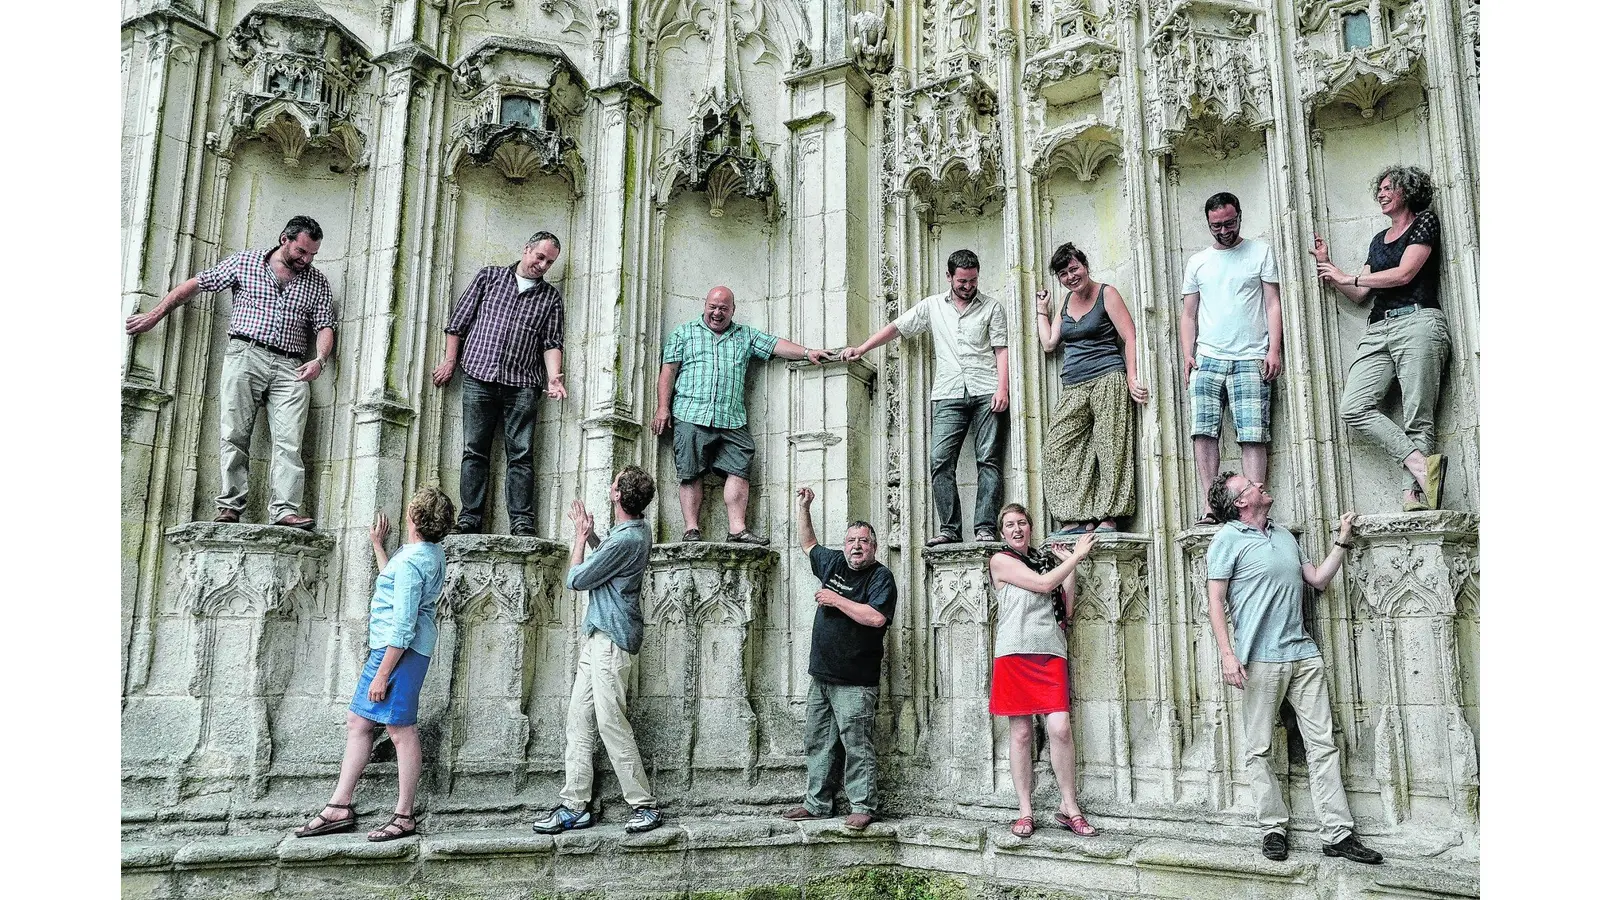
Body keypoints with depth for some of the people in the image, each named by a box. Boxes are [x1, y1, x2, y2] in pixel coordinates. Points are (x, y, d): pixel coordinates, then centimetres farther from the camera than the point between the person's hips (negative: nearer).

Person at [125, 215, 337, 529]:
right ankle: (230, 506, -9)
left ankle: (285, 511, -20)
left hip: (290, 368, 1)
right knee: (235, 435, -9)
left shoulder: (318, 282, 17)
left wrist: (320, 359, -7)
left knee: (289, 441, -13)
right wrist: (156, 314, 12)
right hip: (245, 353, -1)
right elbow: (195, 284, 15)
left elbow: (325, 326, 13)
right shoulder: (245, 261, 12)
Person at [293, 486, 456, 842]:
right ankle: (339, 808, 20)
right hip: (387, 647, 11)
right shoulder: (432, 552, 11)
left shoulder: (410, 561, -19)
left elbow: (403, 627, -22)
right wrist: (378, 546, 29)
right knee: (357, 722, 14)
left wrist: (381, 675, -19)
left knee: (401, 730, -3)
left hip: (399, 650, -11)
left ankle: (404, 818, 5)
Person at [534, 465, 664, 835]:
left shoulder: (625, 540, -20)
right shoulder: (638, 530, 11)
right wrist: (589, 534, 16)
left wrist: (580, 536, 4)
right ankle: (574, 806, 11)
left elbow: (575, 579, -10)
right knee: (578, 721, 8)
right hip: (598, 638, 10)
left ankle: (645, 805, 2)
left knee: (611, 723, -7)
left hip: (610, 641, -10)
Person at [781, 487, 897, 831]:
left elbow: (876, 617, -23)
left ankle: (863, 807, 3)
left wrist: (836, 600, -14)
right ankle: (817, 803, 20)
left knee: (857, 746, -5)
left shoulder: (881, 576, -8)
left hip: (855, 683, -7)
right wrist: (804, 509, 22)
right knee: (818, 744, 12)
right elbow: (809, 545, 31)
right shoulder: (833, 562, 12)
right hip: (822, 677, 7)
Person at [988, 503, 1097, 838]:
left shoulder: (1043, 560, 20)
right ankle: (1025, 811, 9)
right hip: (1015, 653, -3)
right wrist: (1077, 556, 1)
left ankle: (1069, 808, 3)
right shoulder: (1001, 560, 4)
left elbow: (1066, 609, 16)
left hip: (1050, 651, 4)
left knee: (1060, 728, -9)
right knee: (1021, 733, 1)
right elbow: (1043, 584, -8)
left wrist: (1071, 566, 12)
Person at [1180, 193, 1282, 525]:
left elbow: (1273, 304, 5)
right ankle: (1209, 510, -7)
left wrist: (1274, 350, -5)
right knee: (1203, 433, -8)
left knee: (1252, 436, -9)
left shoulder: (1261, 252, 10)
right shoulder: (1196, 262, 17)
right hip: (1207, 358, 2)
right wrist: (1188, 355, 3)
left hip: (1250, 359, -2)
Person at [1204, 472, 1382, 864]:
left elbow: (1319, 580, 23)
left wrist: (1343, 540, 16)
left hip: (1304, 654, 6)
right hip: (1261, 659, -6)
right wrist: (1227, 654, -16)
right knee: (1259, 750, 0)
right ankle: (1274, 828, 12)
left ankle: (1339, 834, 8)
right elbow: (1215, 601, -7)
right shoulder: (1228, 539, -2)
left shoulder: (1284, 535, 18)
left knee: (1323, 745, 4)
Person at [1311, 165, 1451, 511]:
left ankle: (1415, 493, -20)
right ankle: (1421, 463, -22)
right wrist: (1327, 265, 18)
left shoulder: (1425, 222, 8)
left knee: (1417, 419, -13)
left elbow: (1403, 274, -5)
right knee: (1353, 408, -15)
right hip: (1378, 330, 6)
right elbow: (1360, 294, 26)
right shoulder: (1378, 240, 28)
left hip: (1416, 323, -6)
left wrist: (1346, 277, 3)